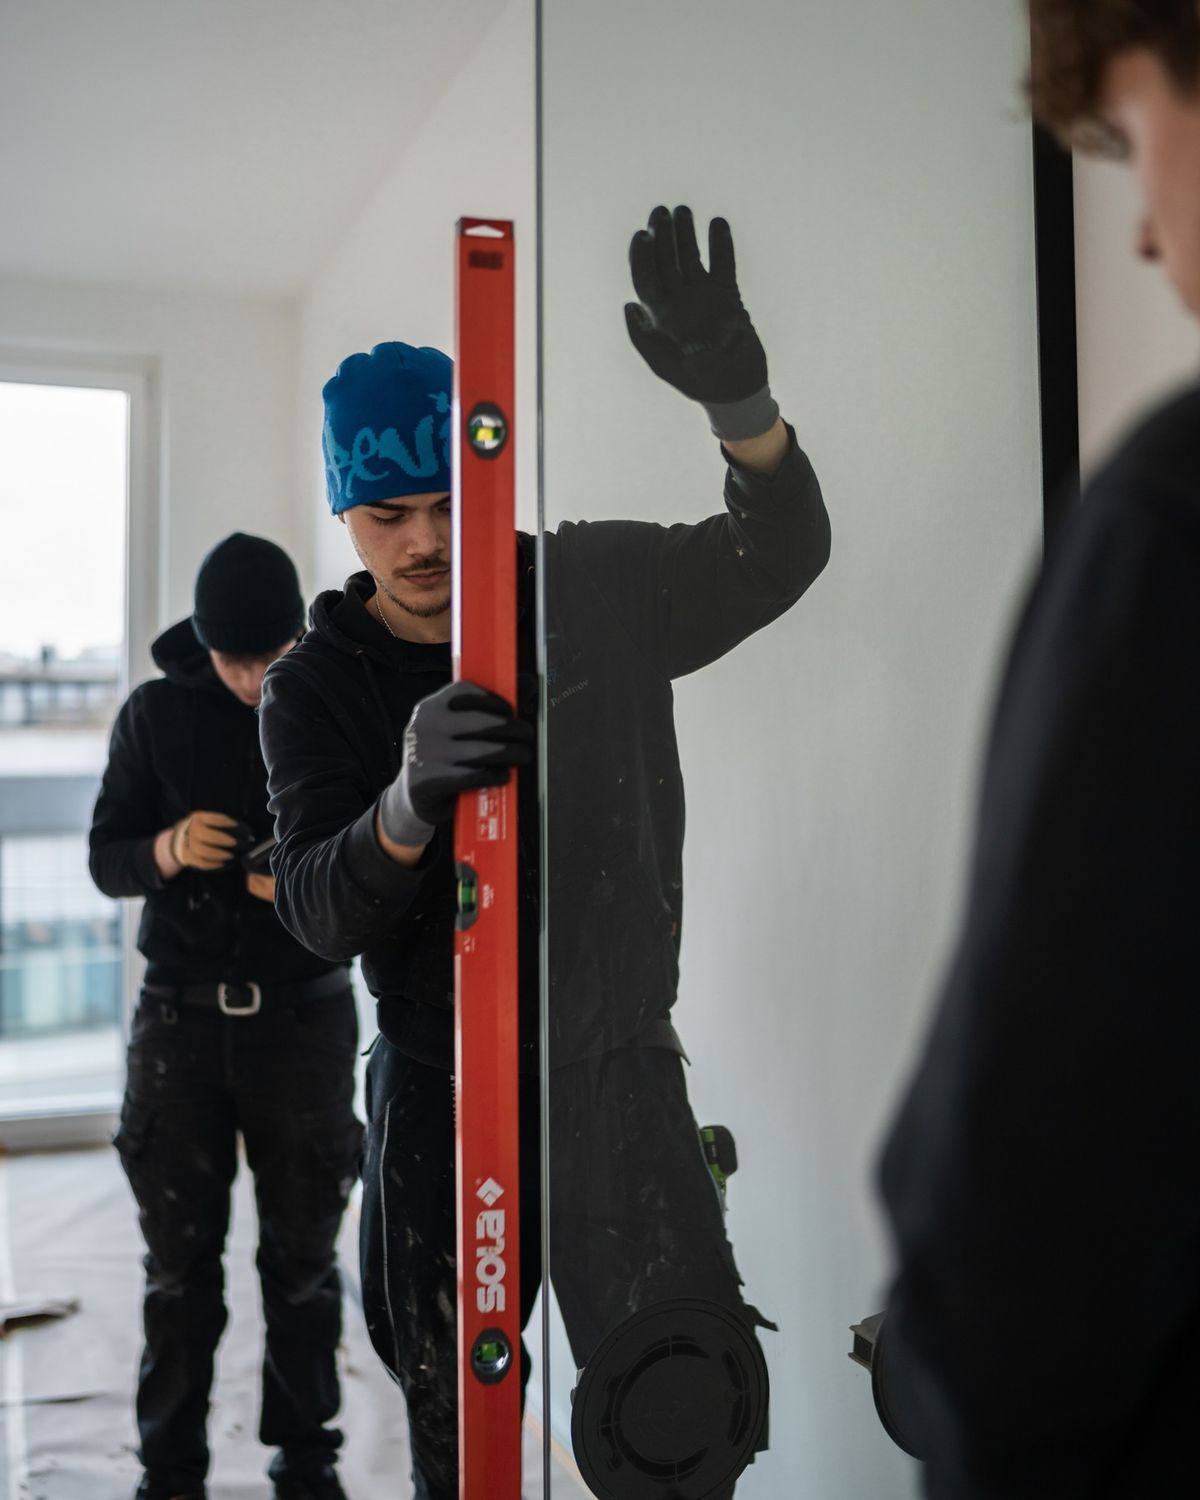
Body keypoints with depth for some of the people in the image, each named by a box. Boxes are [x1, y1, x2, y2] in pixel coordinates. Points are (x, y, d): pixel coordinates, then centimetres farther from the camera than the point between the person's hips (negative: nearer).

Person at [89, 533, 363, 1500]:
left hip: (303, 1017, 0)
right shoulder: (155, 714, 0)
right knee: (180, 1263, 7)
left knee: (303, 1257, 8)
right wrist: (164, 852, -19)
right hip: (183, 1019, 1)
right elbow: (106, 859, 3)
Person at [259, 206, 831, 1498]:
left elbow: (778, 559, -7)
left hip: (617, 1068, -1)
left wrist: (737, 399, -27)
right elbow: (318, 918, -13)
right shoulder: (314, 686, -3)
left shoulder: (596, 594, -2)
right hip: (438, 1088, 1)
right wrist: (408, 804, -36)